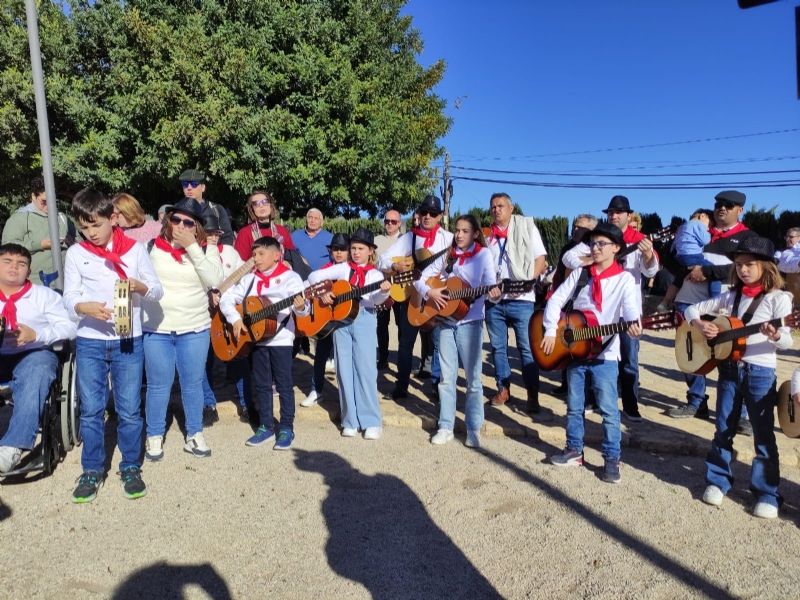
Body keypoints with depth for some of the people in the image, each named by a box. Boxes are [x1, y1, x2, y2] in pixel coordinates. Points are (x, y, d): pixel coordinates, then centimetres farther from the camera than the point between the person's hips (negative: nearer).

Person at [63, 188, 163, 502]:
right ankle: (92, 470, 23)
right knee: (90, 410, 7)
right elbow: (69, 297, 0)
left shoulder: (135, 249, -1)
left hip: (129, 341, -1)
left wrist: (139, 286, -21)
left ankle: (131, 468, 21)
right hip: (90, 342, 1)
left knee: (129, 409, 5)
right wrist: (84, 307, -22)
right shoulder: (76, 253, 1)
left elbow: (158, 290, 0)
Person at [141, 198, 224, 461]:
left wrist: (192, 247, -18)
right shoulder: (153, 246, -1)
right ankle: (155, 437, 24)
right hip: (156, 329, 0)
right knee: (158, 385, 8)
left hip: (195, 329, 1)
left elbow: (215, 280, -16)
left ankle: (195, 435, 26)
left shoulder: (208, 249, 0)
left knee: (193, 384, 11)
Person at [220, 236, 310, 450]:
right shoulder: (250, 279, 7)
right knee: (262, 384, 12)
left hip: (281, 339, -5)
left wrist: (300, 307, -40)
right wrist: (235, 319, -8)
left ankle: (286, 429, 12)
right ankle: (265, 427, 23)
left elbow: (301, 307, -17)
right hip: (257, 338, 5)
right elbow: (226, 298, 7)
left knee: (284, 385, 2)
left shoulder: (290, 277, -7)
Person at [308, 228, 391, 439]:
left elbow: (375, 298, -14)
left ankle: (371, 421, 5)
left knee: (365, 369, -5)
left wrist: (384, 292, -36)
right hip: (341, 319, 3)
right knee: (345, 370, 5)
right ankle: (351, 420, 15)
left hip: (364, 320, -2)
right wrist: (322, 292, -8)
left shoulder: (374, 274, 4)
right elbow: (314, 276, 9)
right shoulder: (343, 268, 10)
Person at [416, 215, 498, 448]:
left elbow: (491, 285, -11)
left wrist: (495, 294, -33)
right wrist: (430, 292, -9)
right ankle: (446, 427, 18)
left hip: (470, 323, -3)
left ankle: (474, 428, 15)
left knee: (473, 378, 4)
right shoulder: (448, 256, 9)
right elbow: (420, 278, 10)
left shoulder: (484, 254, -1)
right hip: (446, 322, 4)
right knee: (447, 377, 8)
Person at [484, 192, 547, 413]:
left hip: (521, 299, -4)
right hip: (493, 299, 4)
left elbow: (540, 258, -1)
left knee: (527, 348, -2)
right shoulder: (487, 234, 12)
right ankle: (503, 389, 21)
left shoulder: (526, 226, 3)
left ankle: (532, 395, 5)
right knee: (498, 347, 9)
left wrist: (527, 282, -13)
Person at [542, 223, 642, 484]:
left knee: (608, 409, -1)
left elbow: (631, 308, -20)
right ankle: (574, 450, 28)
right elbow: (556, 299, 2)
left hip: (604, 353, -4)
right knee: (574, 405, 14)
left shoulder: (624, 279, -5)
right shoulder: (580, 273, 4)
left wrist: (634, 326, -42)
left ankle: (612, 459, 13)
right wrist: (551, 331, -9)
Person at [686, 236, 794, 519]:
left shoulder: (778, 298, -6)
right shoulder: (730, 296, 7)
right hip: (728, 368, 4)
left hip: (760, 372, -4)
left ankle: (767, 494, 17)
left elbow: (787, 342, -11)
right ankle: (717, 481, 25)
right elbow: (692, 309, 10)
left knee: (763, 435, 4)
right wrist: (699, 324, -10)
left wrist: (775, 336, -33)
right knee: (723, 431, 12)